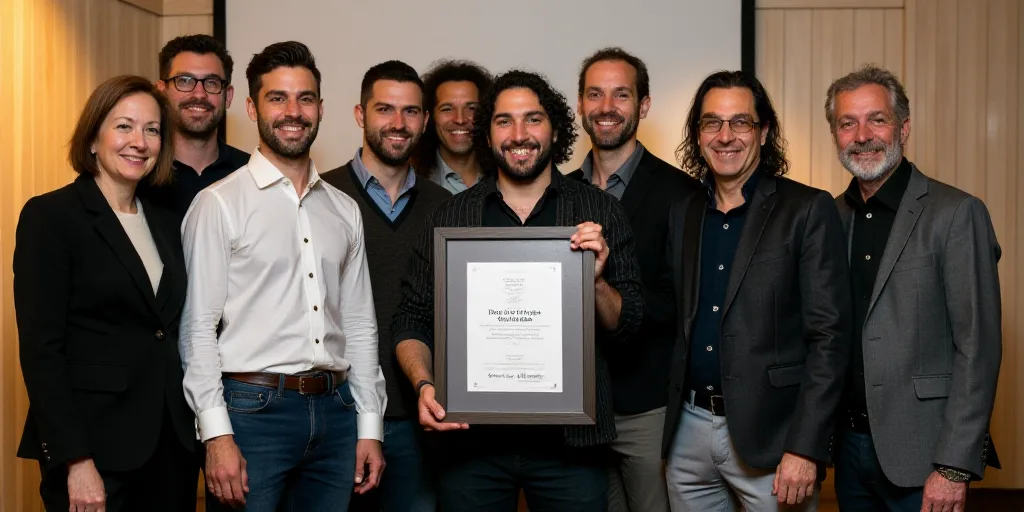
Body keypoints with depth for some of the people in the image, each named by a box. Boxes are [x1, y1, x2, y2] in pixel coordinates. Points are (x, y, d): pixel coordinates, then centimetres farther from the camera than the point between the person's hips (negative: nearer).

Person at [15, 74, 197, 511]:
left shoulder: (165, 223, 10)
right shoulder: (49, 215, -8)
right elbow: (41, 348, -13)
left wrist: (199, 429, 5)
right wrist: (76, 461, -17)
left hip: (173, 442, 6)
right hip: (95, 445, -6)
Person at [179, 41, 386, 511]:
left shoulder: (344, 210, 11)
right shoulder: (219, 204, -3)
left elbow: (360, 324, 13)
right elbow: (199, 327, -7)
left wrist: (369, 428, 9)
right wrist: (216, 434, -13)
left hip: (334, 408, 5)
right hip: (253, 408, -4)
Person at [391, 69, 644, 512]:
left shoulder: (599, 212, 4)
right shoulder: (450, 217, 5)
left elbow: (626, 326, 3)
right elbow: (412, 320, 6)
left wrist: (596, 280, -16)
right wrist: (424, 384, -11)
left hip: (569, 442, 0)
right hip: (470, 441, 1)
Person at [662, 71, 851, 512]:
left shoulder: (809, 210, -5)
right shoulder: (681, 213, 9)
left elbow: (829, 337, -10)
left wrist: (805, 448, -15)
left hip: (769, 436, -4)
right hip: (688, 430, 5)